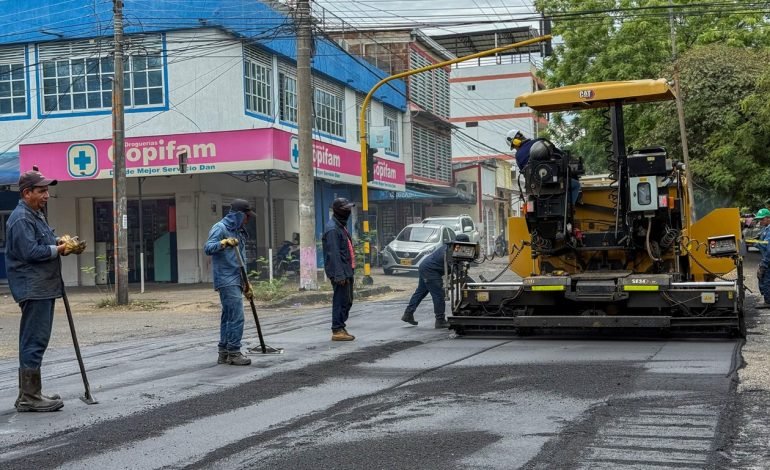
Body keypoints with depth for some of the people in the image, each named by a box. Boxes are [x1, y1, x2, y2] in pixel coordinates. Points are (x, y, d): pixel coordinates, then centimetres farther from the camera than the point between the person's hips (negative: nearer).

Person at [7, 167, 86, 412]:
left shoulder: (36, 215, 18)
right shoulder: (21, 219, -14)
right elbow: (31, 251, -22)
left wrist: (61, 242, 4)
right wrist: (61, 248, -15)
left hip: (43, 287, 11)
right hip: (33, 288, -11)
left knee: (33, 341, 14)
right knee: (34, 341, -8)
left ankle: (30, 393, 21)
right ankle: (29, 397, -4)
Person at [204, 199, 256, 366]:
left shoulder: (239, 232, 19)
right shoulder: (220, 228, -7)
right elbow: (208, 248, -20)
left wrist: (246, 283, 23)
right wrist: (224, 243, -37)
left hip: (236, 281, 9)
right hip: (226, 281, -9)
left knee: (228, 317, 10)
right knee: (236, 316, -12)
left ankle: (224, 353, 14)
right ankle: (234, 353, -7)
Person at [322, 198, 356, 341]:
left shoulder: (341, 226, 17)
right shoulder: (332, 229, -16)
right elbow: (334, 254, -21)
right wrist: (339, 274, -25)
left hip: (347, 270, 10)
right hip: (340, 272, -10)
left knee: (347, 301, 14)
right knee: (341, 301, -7)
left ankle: (341, 328, 21)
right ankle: (337, 330, -2)